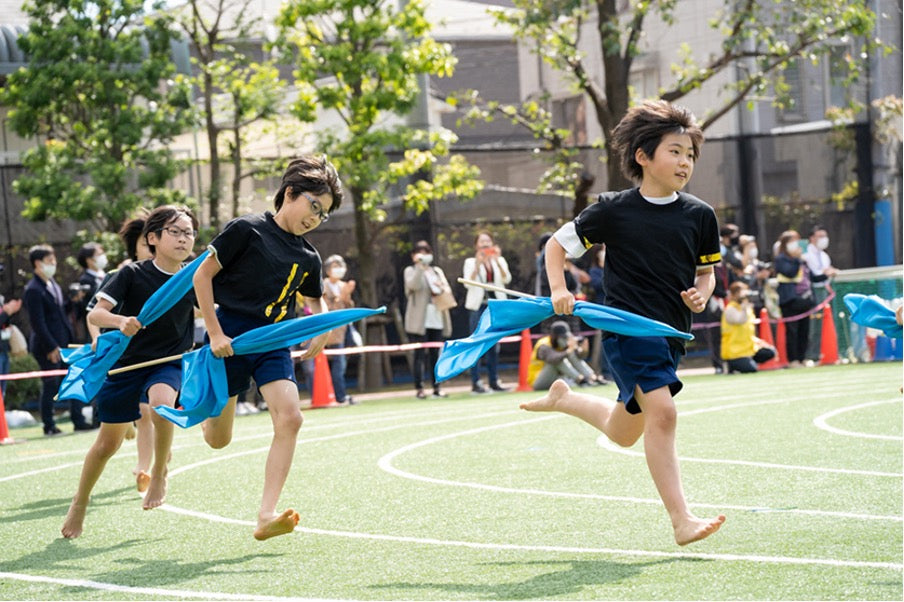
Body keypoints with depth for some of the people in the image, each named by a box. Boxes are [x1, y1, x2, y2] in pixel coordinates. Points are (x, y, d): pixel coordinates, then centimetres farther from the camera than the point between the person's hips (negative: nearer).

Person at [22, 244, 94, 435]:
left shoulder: (52, 284, 12)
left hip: (64, 343, 8)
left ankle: (78, 420, 12)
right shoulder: (33, 290, -15)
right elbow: (37, 323, -18)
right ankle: (49, 426, 10)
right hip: (47, 347, -8)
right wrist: (51, 347, -18)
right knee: (50, 385, 0)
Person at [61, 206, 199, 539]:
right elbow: (94, 314, -17)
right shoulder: (132, 274, -12)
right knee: (108, 442, 7)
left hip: (168, 363, 1)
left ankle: (159, 474, -13)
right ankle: (79, 503, 31)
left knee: (162, 400, -35)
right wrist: (120, 321, -37)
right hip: (126, 363, -1)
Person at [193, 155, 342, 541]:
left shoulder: (308, 258, 8)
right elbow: (202, 276, -6)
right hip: (229, 341, -4)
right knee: (218, 440, 3)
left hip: (273, 344, 4)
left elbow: (315, 299, 26)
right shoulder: (246, 230, -8)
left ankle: (266, 516, -19)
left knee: (289, 418, -19)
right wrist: (215, 333, -12)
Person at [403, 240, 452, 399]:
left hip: (437, 320, 5)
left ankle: (437, 387, 10)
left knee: (436, 354, 5)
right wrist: (419, 265, -22)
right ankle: (419, 389, -5)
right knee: (420, 354, -6)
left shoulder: (437, 271, 19)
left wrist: (442, 289, -8)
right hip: (420, 320, -5)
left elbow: (448, 290, 14)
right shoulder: (410, 271, 4)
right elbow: (413, 285, -17)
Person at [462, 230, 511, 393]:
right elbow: (468, 284, -9)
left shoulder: (500, 261, 12)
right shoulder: (470, 262, 5)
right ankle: (476, 383, -9)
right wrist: (478, 265, -18)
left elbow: (506, 279, -5)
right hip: (478, 306, -3)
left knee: (494, 346, 6)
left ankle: (494, 380, 11)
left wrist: (497, 261, -17)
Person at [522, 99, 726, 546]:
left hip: (671, 332, 6)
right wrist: (559, 291, -10)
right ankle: (681, 520, -23)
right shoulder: (613, 211, -5)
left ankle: (564, 398, 44)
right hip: (627, 325, -5)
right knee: (662, 411, -24)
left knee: (624, 433, 16)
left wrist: (701, 294, -5)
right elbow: (557, 245, 6)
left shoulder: (700, 216, 4)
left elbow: (706, 271, 17)